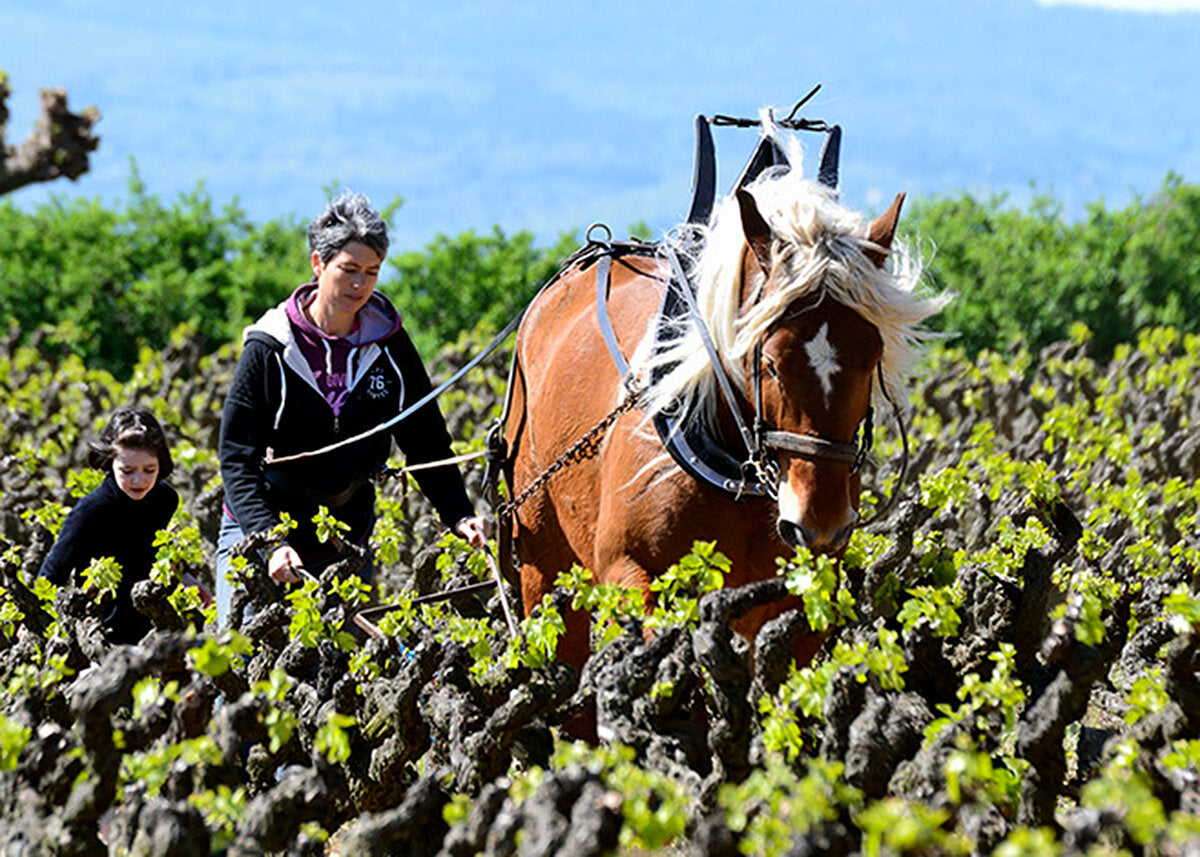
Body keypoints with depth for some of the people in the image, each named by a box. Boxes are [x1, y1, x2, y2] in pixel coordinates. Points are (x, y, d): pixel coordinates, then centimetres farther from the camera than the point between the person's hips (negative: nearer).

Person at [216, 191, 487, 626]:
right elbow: (237, 459, -13)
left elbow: (426, 442, 6)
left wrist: (458, 515, -10)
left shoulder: (389, 345, -2)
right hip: (257, 528, -3)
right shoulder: (269, 348, -11)